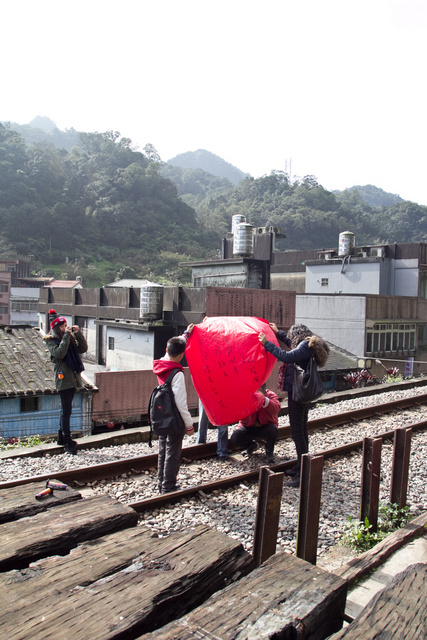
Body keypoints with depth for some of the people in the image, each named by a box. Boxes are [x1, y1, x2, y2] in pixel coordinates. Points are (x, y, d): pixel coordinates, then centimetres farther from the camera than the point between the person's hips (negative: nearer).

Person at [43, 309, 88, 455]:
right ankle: (68, 443, -5)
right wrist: (66, 336, -18)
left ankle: (61, 437, 27)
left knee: (66, 409, 16)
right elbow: (59, 353, -22)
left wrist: (78, 334, -3)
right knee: (66, 410, -8)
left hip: (73, 378, 7)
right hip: (63, 378, -7)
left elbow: (83, 349, 7)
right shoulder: (51, 340, -4)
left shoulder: (70, 338, 13)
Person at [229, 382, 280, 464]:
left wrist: (264, 400, -49)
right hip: (249, 427, 2)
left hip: (265, 427, -2)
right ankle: (252, 445, 15)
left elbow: (277, 408, -35)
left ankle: (269, 452, -5)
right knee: (234, 441, -20)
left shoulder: (270, 395, -12)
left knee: (273, 430, -36)